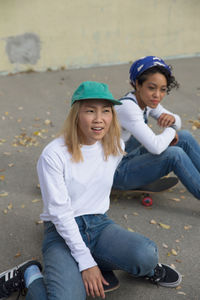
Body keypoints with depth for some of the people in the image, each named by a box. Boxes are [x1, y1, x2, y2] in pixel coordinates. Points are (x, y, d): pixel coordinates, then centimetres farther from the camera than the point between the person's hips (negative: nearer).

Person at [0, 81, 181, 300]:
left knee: (146, 254, -28)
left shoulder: (115, 147, -1)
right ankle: (30, 276, 0)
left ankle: (147, 268, 7)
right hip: (62, 231, -4)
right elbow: (59, 212, -16)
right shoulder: (53, 155, -17)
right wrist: (85, 262, -18)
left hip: (99, 224, 4)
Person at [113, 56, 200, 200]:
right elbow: (155, 146, -38)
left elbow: (178, 123, 11)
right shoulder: (127, 107, -28)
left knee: (185, 137, 1)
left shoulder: (147, 100, -2)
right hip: (118, 172, -9)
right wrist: (170, 131, -17)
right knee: (174, 154, -26)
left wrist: (172, 119, -14)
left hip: (132, 156, 9)